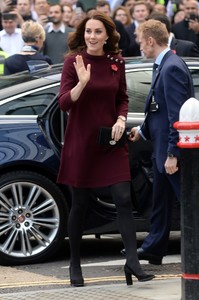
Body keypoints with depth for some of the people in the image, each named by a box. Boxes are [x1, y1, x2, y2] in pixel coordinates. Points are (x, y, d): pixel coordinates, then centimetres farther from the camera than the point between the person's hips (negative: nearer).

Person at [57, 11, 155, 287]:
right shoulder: (73, 61, -7)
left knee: (123, 199, -7)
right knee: (80, 204, 6)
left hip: (110, 141, 2)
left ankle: (132, 262, -6)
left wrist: (121, 120, -6)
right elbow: (64, 103, -13)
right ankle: (75, 264, 20)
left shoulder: (116, 62, 3)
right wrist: (82, 82, -29)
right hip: (80, 140, -2)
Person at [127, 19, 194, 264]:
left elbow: (177, 115, -23)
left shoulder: (172, 68, -20)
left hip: (173, 151, -11)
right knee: (160, 201, 18)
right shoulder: (164, 66, 11)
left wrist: (172, 154, -24)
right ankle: (153, 249, 28)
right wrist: (143, 130, 18)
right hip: (163, 148, 11)